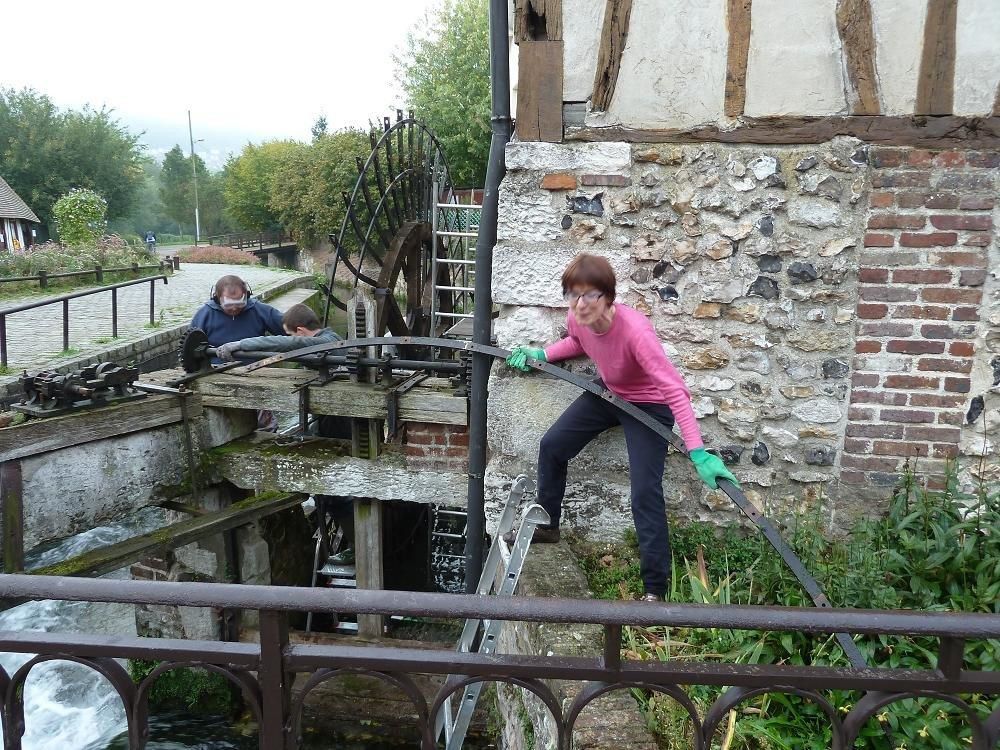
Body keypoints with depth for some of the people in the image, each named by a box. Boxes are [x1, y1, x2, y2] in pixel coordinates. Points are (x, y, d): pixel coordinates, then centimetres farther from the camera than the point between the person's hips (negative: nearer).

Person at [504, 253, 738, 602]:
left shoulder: (634, 330, -39)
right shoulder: (577, 318, -18)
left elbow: (675, 390, -42)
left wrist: (698, 453, -49)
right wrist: (541, 354, -5)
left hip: (649, 405, -7)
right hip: (607, 394, 7)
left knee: (645, 491, -15)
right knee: (551, 446, 9)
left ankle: (655, 588, -4)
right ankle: (547, 526, 31)